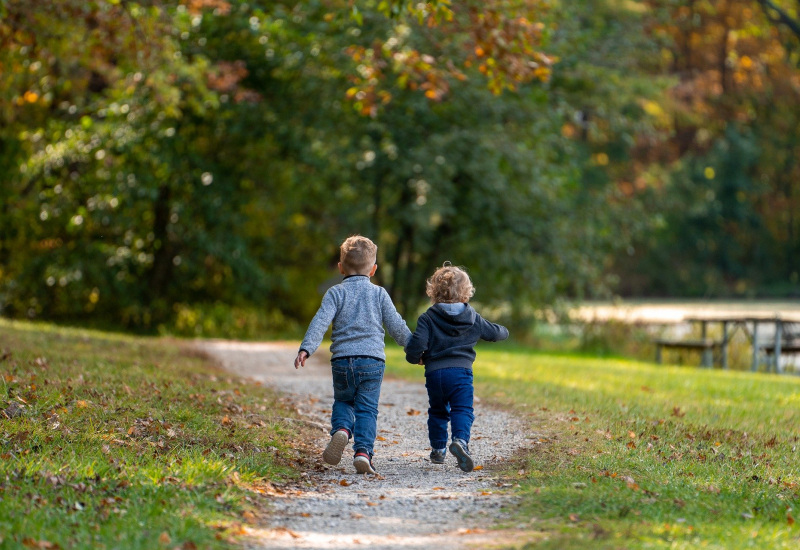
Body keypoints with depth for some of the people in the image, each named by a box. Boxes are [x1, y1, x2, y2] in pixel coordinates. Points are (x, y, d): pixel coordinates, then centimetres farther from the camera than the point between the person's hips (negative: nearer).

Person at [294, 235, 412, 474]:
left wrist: (306, 348, -15)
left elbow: (320, 322, -8)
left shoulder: (335, 293, 5)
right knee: (367, 410, 3)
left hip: (342, 361, 0)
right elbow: (396, 326, 10)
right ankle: (363, 451, -15)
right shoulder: (379, 293, 9)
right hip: (372, 360, 0)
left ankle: (341, 430, -10)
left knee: (343, 402, 20)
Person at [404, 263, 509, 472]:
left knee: (437, 412, 19)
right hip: (461, 371, -1)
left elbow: (416, 344, -11)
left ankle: (438, 449, 25)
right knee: (462, 410, -7)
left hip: (434, 373, 1)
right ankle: (460, 440, -33)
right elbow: (495, 332, 21)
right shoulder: (473, 319, 8)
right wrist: (504, 331, 45)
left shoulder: (428, 318, 0)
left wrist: (415, 358, 11)